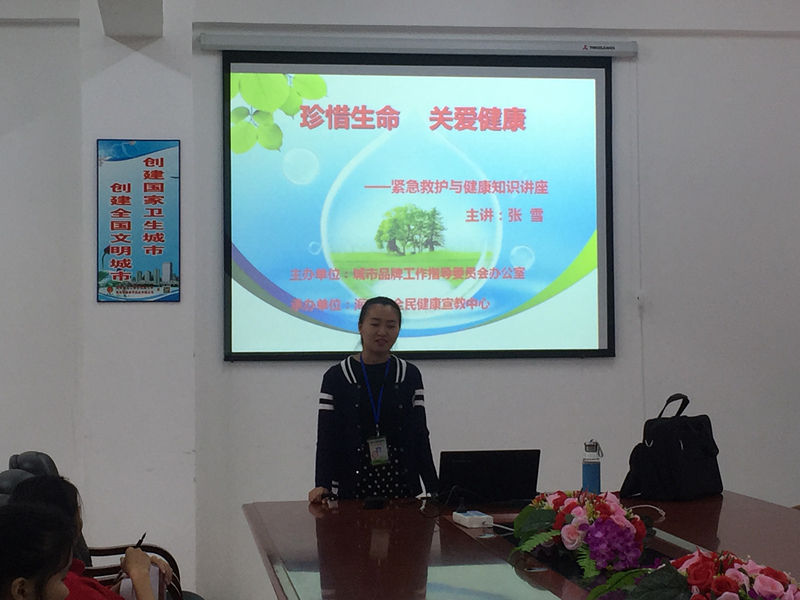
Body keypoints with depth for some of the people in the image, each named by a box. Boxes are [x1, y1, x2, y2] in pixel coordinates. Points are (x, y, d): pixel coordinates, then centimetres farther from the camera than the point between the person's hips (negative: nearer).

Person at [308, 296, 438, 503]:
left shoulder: (410, 376, 7)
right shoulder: (336, 377, 1)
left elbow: (420, 434, 6)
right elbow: (326, 437, -3)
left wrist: (435, 489, -2)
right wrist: (322, 485, -17)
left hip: (401, 486, 2)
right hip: (352, 487, -2)